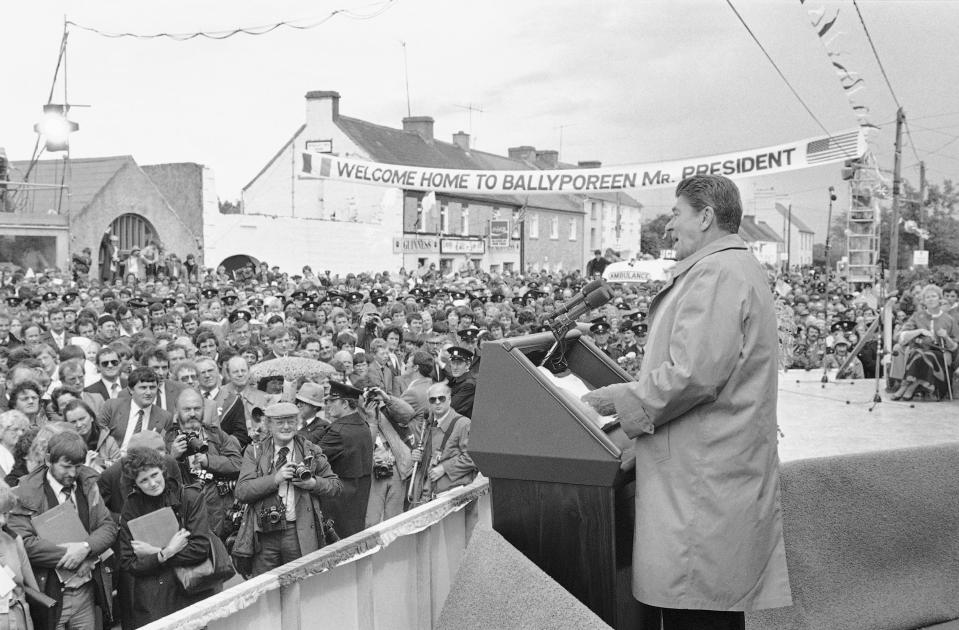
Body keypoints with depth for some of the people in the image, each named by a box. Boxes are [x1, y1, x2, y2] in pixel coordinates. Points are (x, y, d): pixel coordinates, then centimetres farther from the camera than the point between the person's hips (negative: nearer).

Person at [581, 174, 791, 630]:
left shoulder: (717, 274, -15)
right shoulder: (738, 268, 20)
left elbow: (693, 373, -24)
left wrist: (624, 400, -11)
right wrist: (633, 393, 20)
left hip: (704, 485, -11)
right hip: (716, 476, 11)